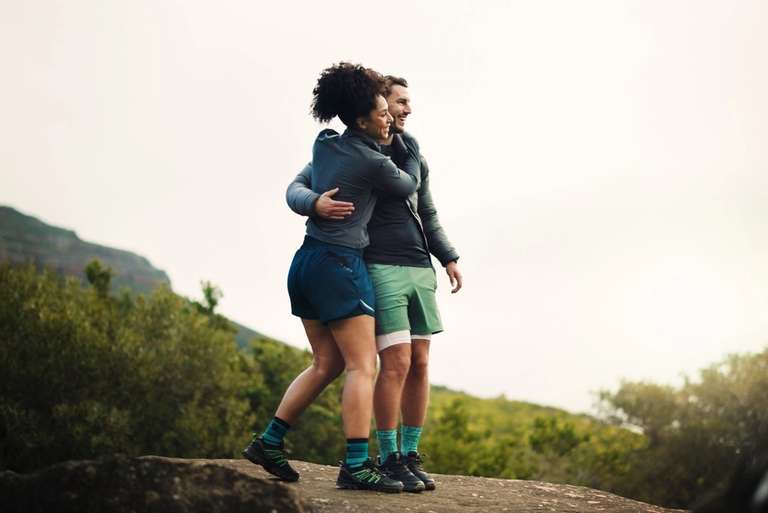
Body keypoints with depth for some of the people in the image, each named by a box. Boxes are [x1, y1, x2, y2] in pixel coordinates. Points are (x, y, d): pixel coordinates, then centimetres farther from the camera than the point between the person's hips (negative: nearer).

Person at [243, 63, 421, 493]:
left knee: (328, 364, 16)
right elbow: (409, 186, 7)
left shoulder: (325, 144, 9)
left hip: (308, 263, 9)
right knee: (363, 365, -7)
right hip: (339, 264, -9)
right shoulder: (374, 162, -12)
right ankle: (357, 465, -12)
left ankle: (269, 442, 16)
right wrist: (412, 152, 26)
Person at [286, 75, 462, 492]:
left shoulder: (412, 153, 17)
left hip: (419, 270, 6)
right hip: (379, 269, -6)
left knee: (420, 364, 2)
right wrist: (315, 204, -30)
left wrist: (448, 258, 16)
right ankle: (389, 460, -1)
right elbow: (295, 190, -7)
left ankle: (411, 457, 11)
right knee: (397, 363, -13)